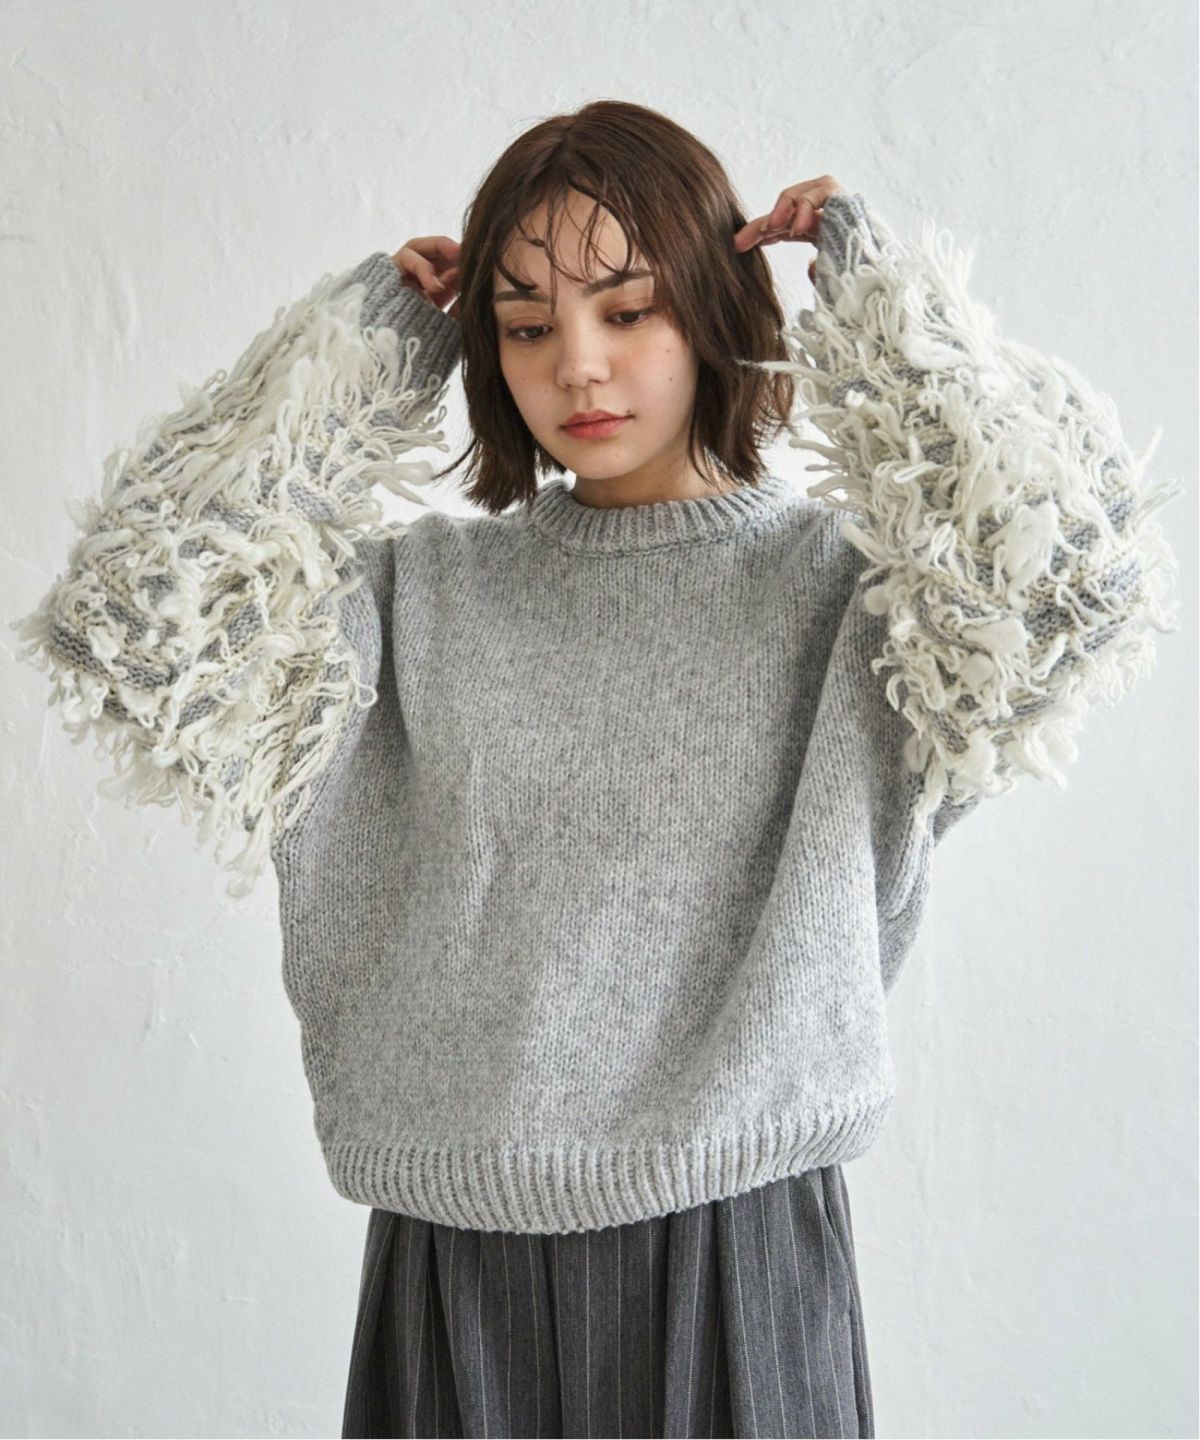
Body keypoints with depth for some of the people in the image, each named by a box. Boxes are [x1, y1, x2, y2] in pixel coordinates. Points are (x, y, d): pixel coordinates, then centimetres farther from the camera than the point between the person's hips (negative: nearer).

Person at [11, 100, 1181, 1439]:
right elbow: (133, 625, -7)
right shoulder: (423, 590, 3)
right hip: (455, 1246, 2)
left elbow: (1080, 569, -20)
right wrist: (351, 352, -2)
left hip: (739, 1242, -1)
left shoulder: (831, 576, -2)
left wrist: (879, 299, -8)